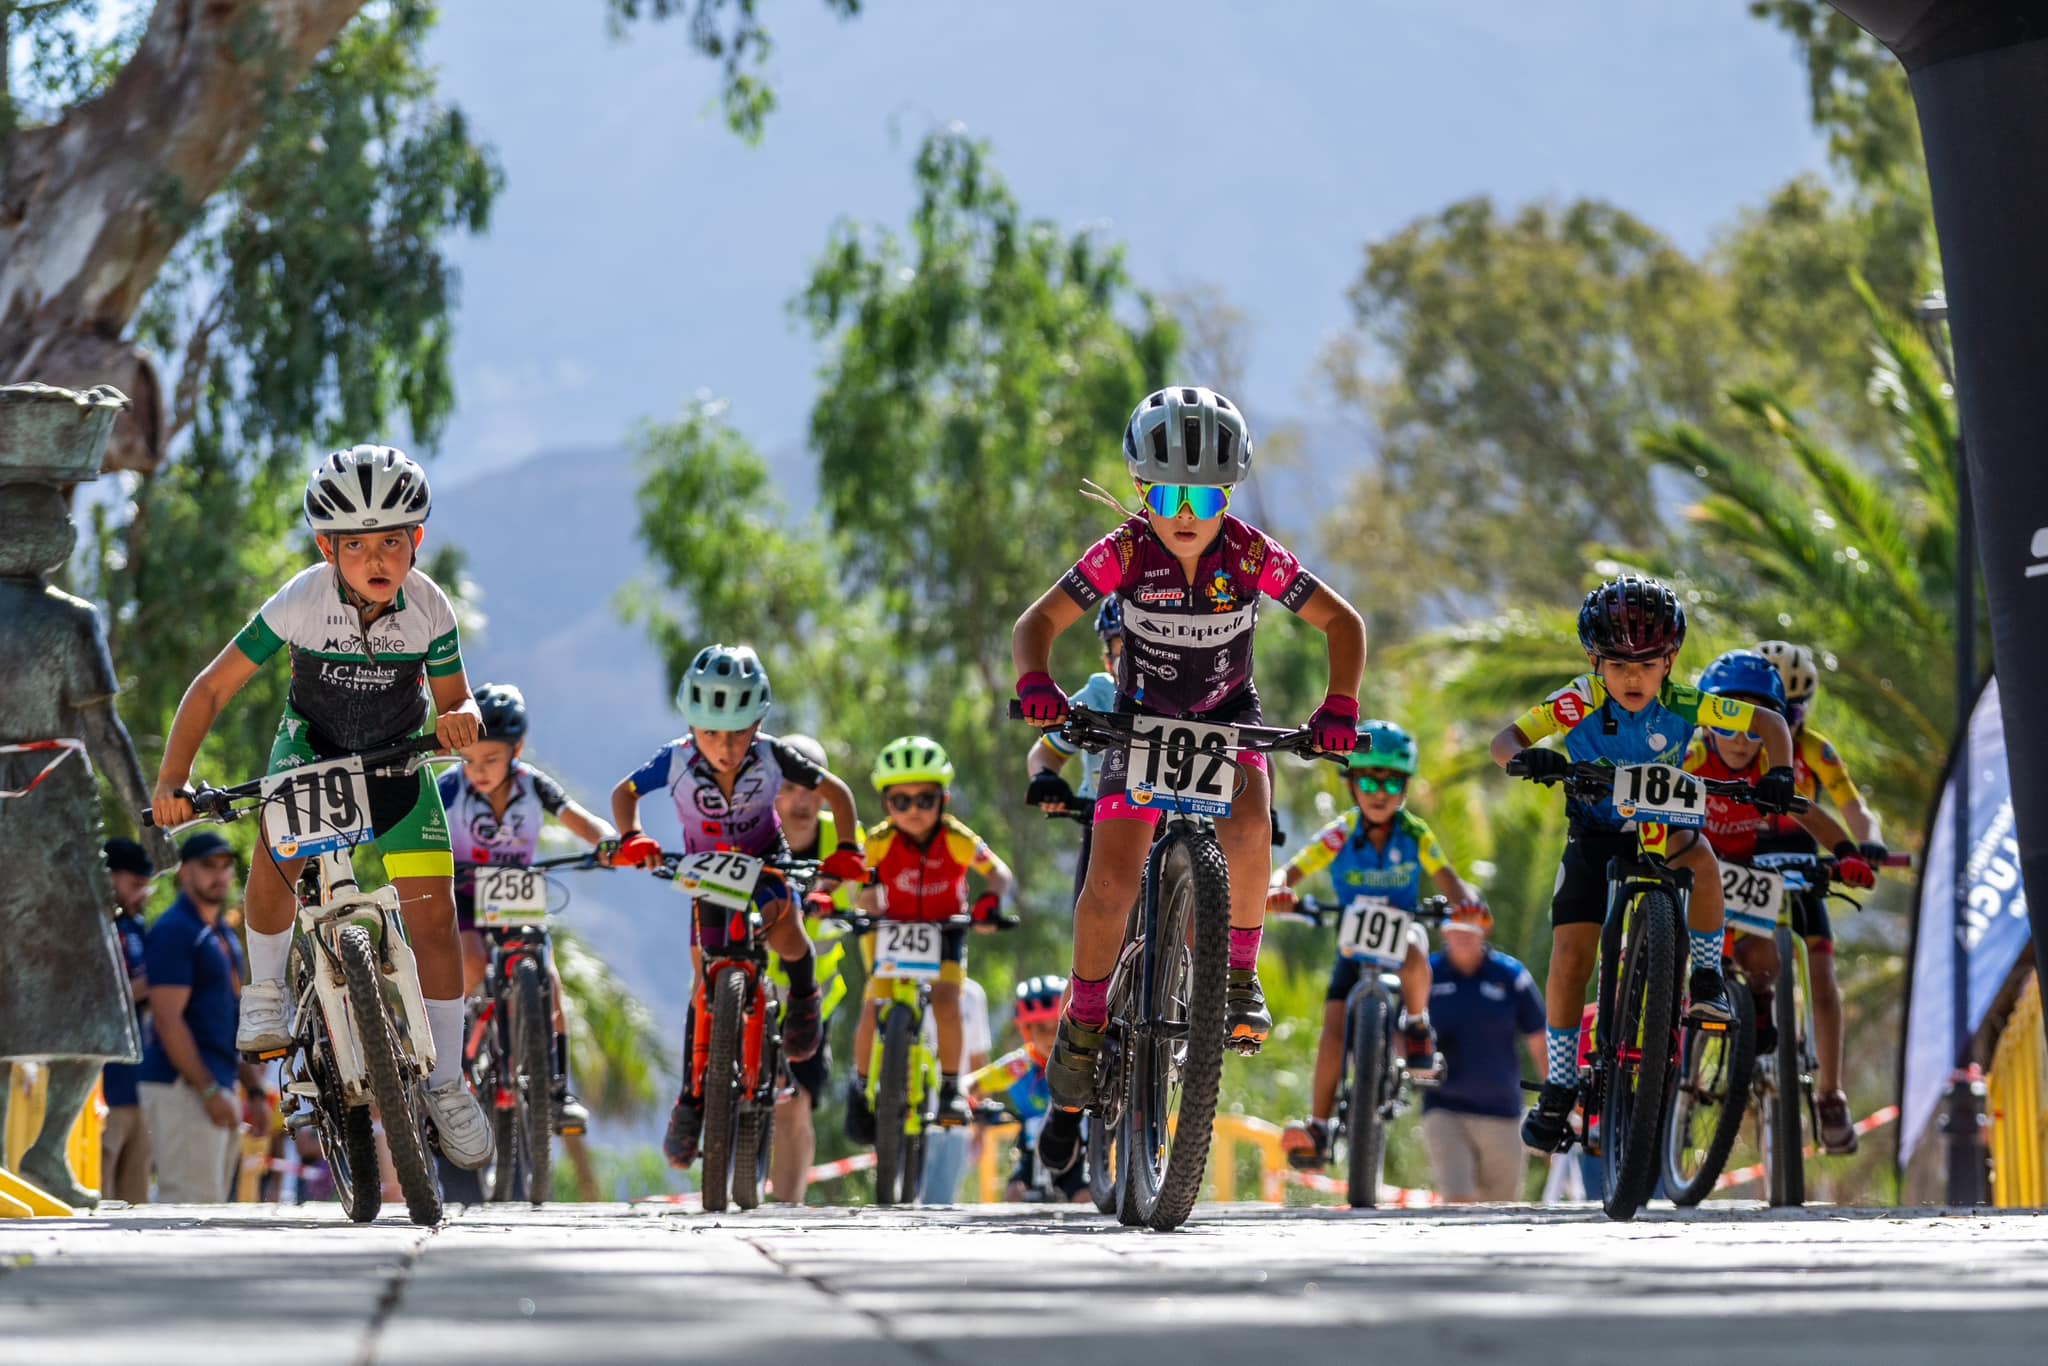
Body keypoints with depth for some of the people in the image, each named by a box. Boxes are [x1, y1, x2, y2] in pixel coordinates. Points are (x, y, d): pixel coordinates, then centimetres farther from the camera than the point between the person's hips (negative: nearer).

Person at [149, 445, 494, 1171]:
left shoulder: (429, 609, -22)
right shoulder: (301, 604, -26)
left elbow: (455, 700, -11)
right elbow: (213, 688, -19)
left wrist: (461, 721, -36)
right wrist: (172, 779, -28)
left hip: (397, 758, 1)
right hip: (313, 744, -1)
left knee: (433, 915, -8)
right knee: (278, 847, -32)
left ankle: (446, 1083, 8)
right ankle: (265, 991, -7)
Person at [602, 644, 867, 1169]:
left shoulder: (771, 758, -27)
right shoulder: (677, 761, -26)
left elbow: (835, 791, -13)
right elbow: (624, 792, -8)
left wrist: (846, 851, -25)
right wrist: (629, 837, -28)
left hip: (765, 861, -1)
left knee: (783, 931, -33)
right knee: (707, 986, -2)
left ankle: (803, 998, 1)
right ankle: (691, 1101, 11)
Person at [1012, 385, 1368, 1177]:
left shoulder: (1251, 556, -23)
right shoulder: (1124, 553, -23)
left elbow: (1341, 622, -14)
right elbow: (1040, 621, -21)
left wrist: (1340, 707, -30)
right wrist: (1035, 682, -43)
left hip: (1227, 713, 0)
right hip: (1142, 718, 0)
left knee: (1249, 825, -31)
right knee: (1112, 880, -14)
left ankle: (1239, 977, -11)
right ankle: (1083, 1026, 6)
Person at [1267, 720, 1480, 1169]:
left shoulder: (1415, 834, -9)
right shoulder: (1339, 835, -11)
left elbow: (1446, 879, -17)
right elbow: (1291, 872, -17)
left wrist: (1466, 899, -40)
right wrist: (1277, 890, -41)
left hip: (1402, 927, -1)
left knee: (1413, 952, -38)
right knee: (1335, 1026, -18)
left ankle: (1416, 1027, -12)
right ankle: (1317, 1127, -18)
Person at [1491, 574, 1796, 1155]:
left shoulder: (1683, 705, -19)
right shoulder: (1580, 701, -21)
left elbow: (1769, 721, -10)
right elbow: (1504, 740, -27)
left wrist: (1779, 773, -29)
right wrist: (1524, 758, -50)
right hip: (1594, 838, 0)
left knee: (1699, 853, -36)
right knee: (1569, 959, -10)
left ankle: (1706, 982, -20)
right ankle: (1558, 1089, 5)